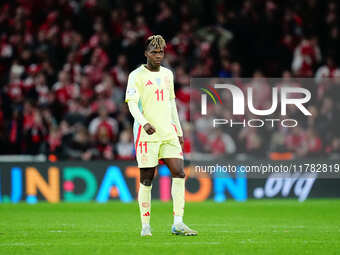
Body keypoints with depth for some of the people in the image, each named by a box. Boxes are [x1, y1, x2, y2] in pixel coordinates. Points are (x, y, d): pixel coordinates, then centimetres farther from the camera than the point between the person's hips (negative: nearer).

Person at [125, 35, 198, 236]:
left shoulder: (168, 74, 16)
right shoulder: (137, 76, -2)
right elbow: (132, 104, -11)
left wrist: (179, 131, 20)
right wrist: (144, 122, -29)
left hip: (168, 133, 5)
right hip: (146, 134, -5)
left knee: (179, 173, -8)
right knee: (146, 180, -2)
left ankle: (178, 223, -8)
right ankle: (146, 226, 6)